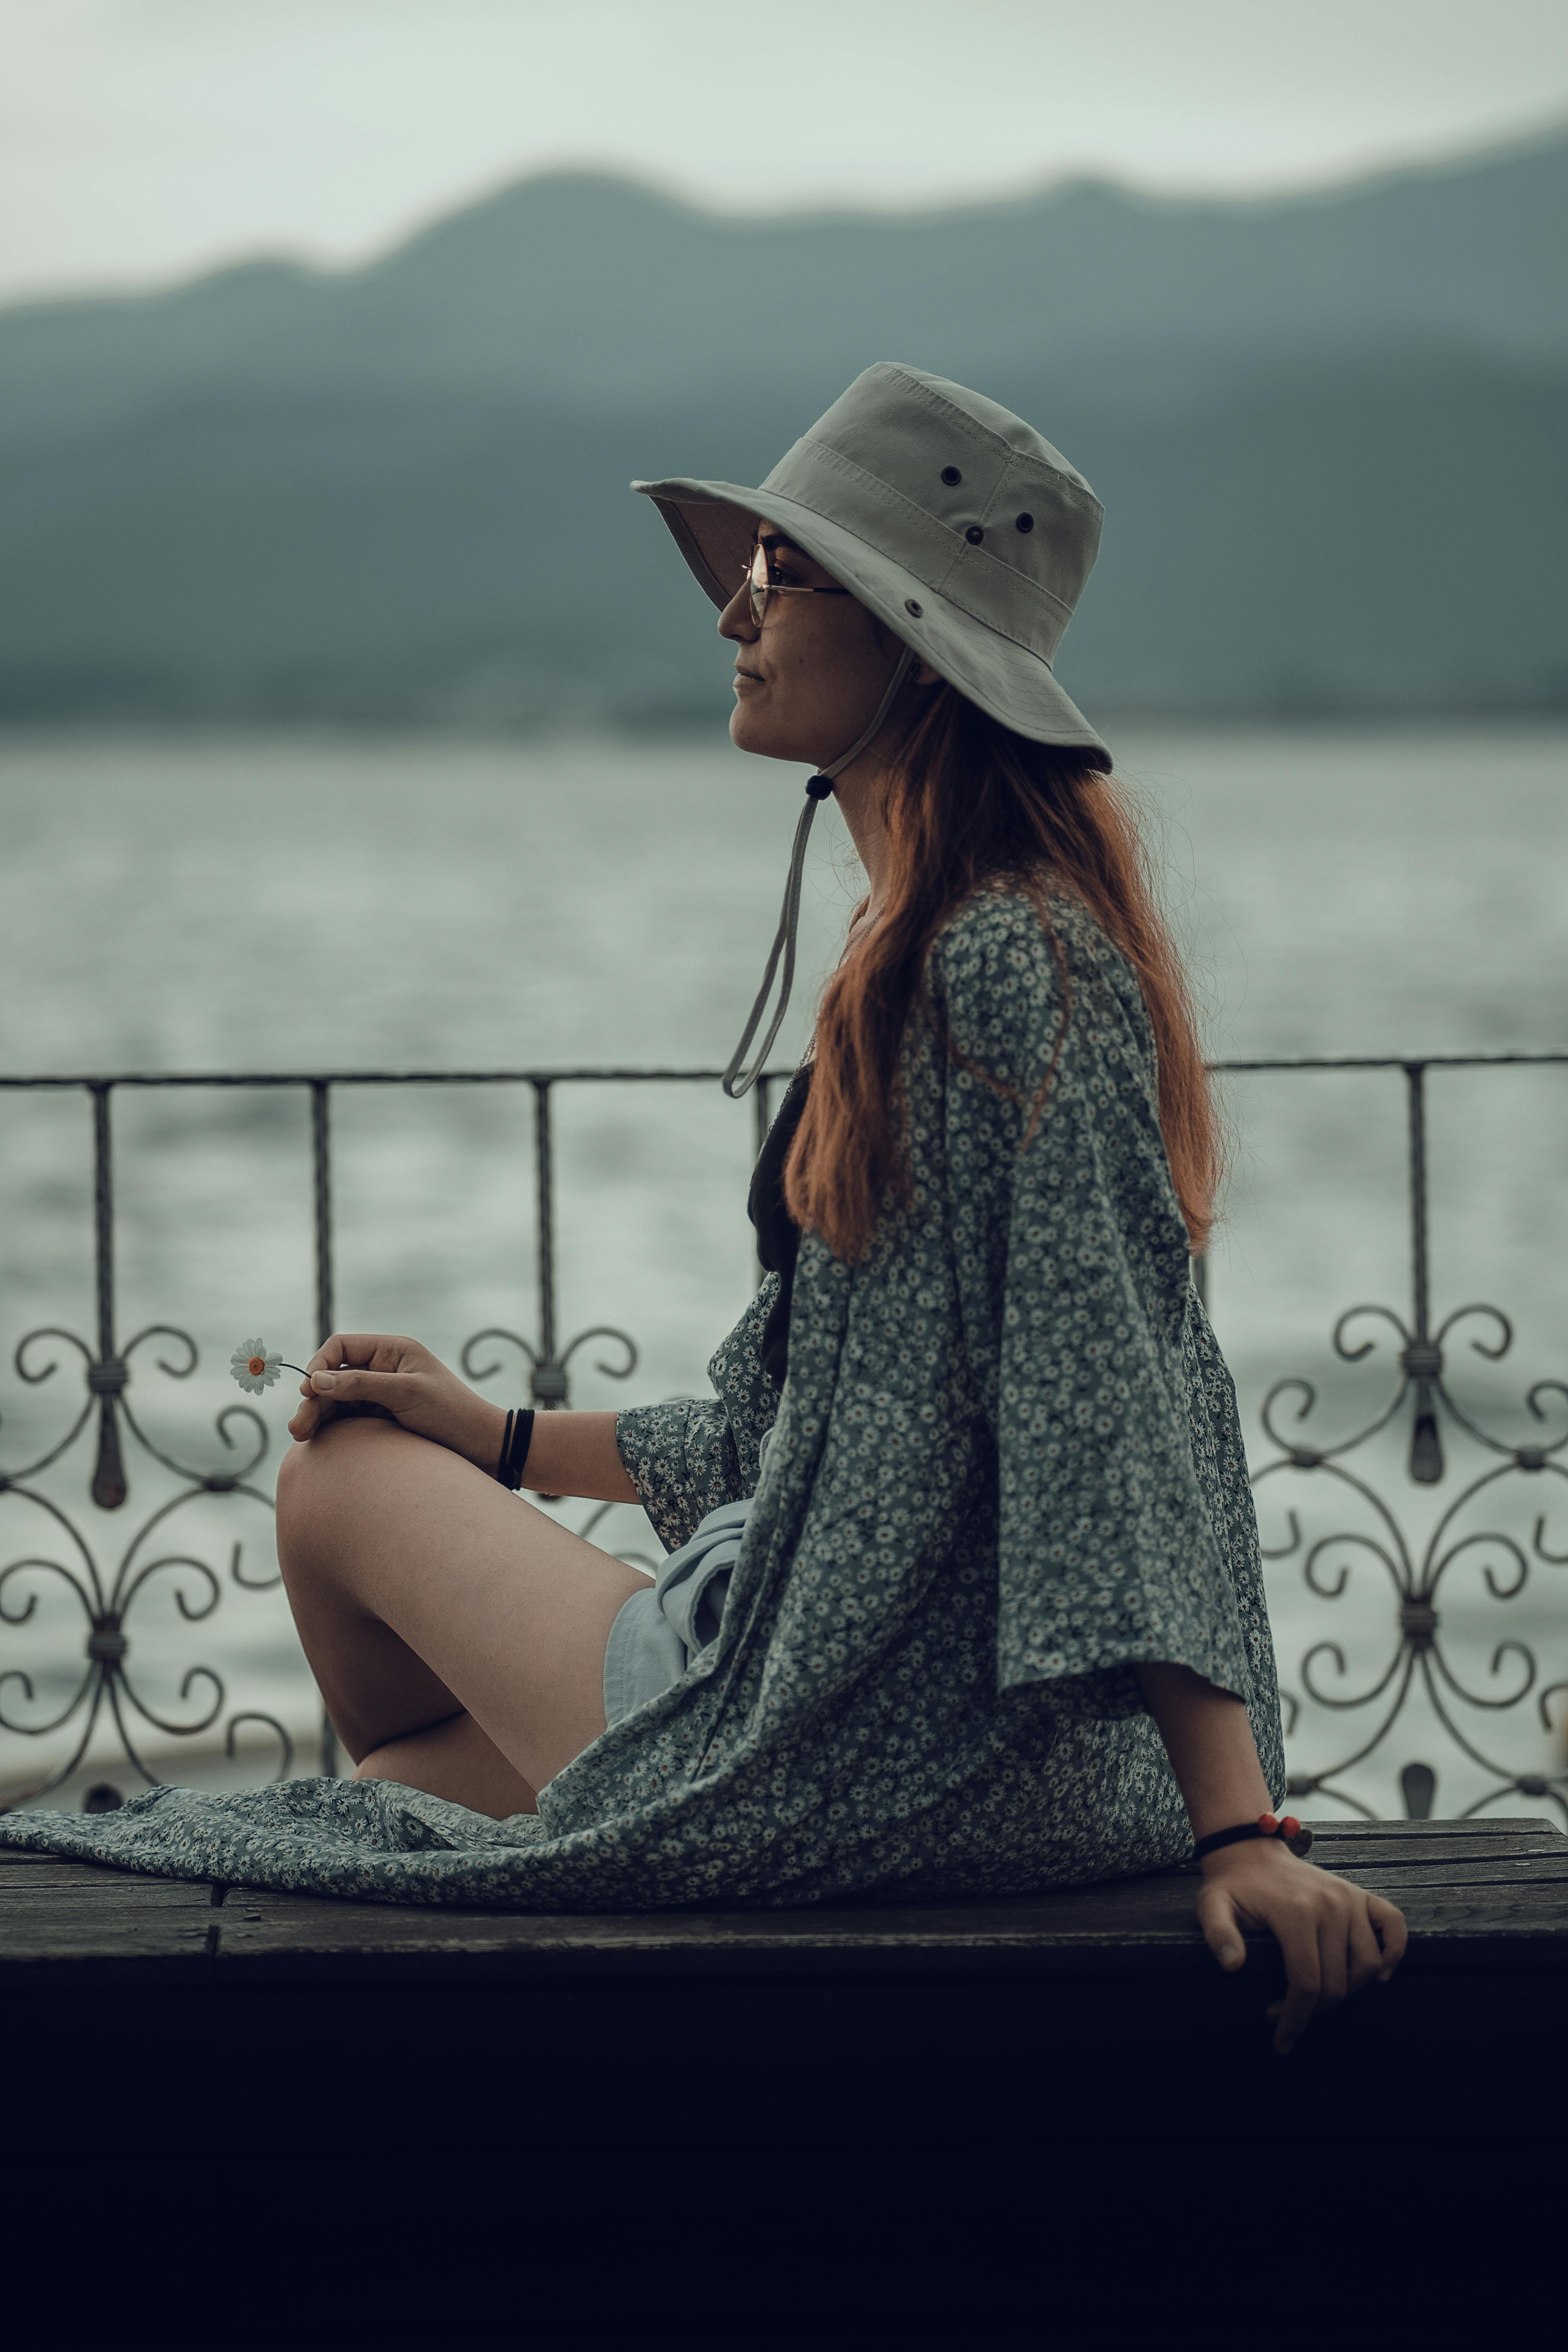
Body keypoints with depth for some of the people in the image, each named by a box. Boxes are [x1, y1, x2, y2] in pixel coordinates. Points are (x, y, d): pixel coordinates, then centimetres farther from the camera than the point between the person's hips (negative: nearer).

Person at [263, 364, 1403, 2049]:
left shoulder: (1011, 962, -20)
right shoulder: (922, 951, 12)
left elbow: (1123, 1391, -26)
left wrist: (1241, 1835, -29)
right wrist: (504, 1439, 20)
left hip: (893, 1764, -9)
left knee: (346, 1483, 12)